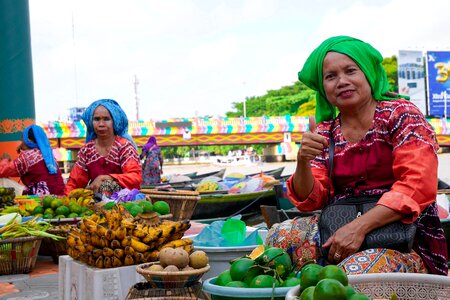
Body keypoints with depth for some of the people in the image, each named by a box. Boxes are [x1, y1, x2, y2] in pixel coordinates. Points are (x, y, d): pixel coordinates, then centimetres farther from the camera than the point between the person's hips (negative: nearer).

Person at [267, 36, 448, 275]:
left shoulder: (401, 114, -1)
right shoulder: (324, 133, 11)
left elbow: (418, 186, -13)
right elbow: (310, 201, 6)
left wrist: (359, 227, -23)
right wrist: (303, 161, -15)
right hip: (340, 232, 4)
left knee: (354, 273, -34)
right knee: (281, 236, -24)